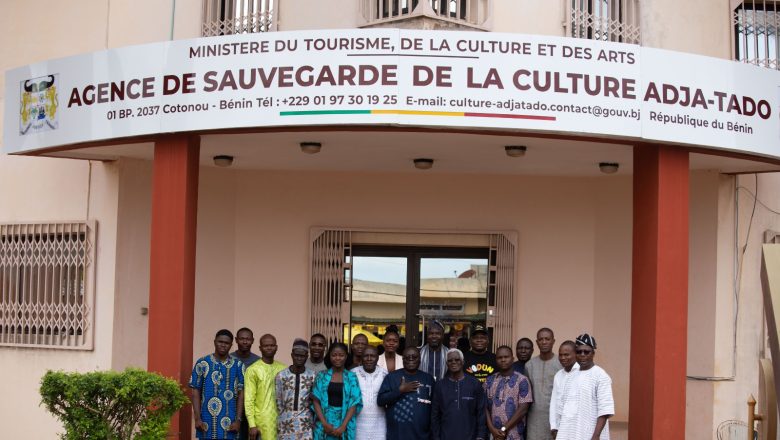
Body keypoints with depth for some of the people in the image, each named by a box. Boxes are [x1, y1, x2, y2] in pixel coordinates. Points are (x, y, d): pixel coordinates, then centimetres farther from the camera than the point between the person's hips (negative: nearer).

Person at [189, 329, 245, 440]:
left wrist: (238, 419, -3)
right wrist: (197, 418, -6)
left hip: (228, 423, 0)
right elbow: (196, 392, 2)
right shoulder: (202, 363, 2)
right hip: (207, 422, 0)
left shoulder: (238, 365, 4)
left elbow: (241, 393, 4)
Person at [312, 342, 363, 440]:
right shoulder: (322, 376, 5)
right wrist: (324, 423, -10)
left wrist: (343, 426, -12)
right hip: (324, 422, 1)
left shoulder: (351, 377, 2)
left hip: (344, 422, -1)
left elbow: (354, 403, -2)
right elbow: (316, 401, 1)